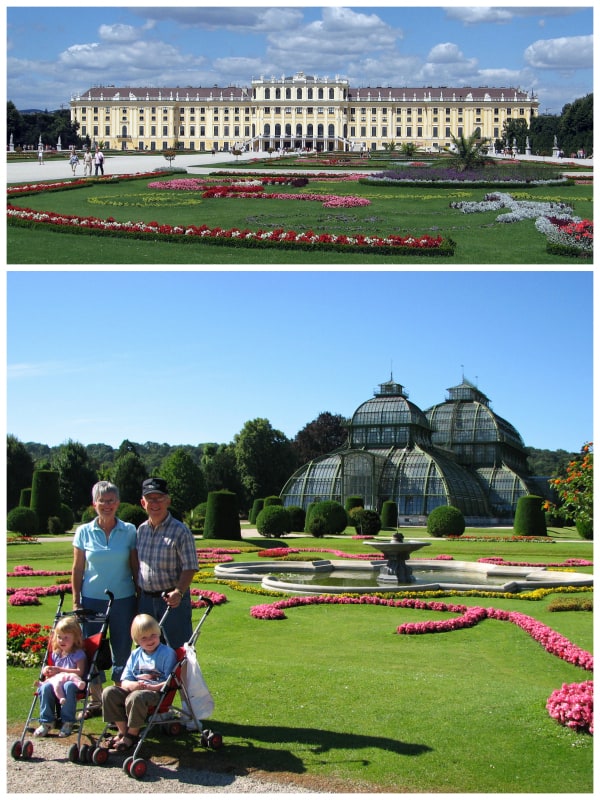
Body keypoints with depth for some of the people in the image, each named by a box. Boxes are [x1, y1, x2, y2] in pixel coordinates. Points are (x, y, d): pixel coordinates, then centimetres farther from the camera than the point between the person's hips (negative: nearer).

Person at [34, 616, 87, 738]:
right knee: (45, 687, -29)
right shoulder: (56, 654, 21)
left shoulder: (78, 654, 3)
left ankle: (68, 722, -32)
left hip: (71, 680, -5)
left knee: (69, 686, -41)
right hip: (56, 682, 5)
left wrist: (59, 670, -15)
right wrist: (47, 671, 2)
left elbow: (80, 672, -11)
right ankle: (46, 722, -20)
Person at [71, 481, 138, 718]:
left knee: (122, 650, 4)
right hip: (92, 600, 1)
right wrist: (76, 602, 1)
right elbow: (77, 569, 4)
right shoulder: (84, 532, 1)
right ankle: (95, 700, 19)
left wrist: (140, 599, 2)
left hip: (123, 600, 0)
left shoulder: (129, 531, 0)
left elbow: (135, 568, 4)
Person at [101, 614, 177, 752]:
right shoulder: (135, 655, 16)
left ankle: (132, 735, -15)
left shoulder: (167, 653, -1)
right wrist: (132, 685, -12)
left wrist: (152, 687, -22)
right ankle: (122, 730, -6)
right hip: (134, 689, 6)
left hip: (156, 693, -6)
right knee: (109, 692, -16)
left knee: (135, 697, -37)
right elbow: (124, 681, 12)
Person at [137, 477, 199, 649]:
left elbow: (189, 568, -12)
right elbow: (136, 565, 16)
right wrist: (138, 594, 11)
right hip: (146, 600, 6)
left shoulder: (180, 531, -9)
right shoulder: (141, 530, 9)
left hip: (173, 600, -6)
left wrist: (179, 592, -27)